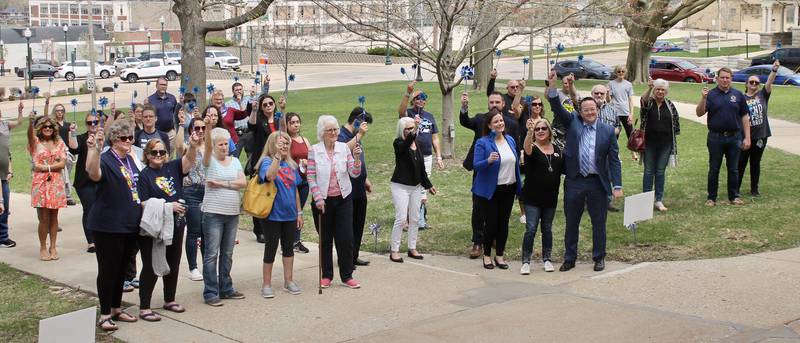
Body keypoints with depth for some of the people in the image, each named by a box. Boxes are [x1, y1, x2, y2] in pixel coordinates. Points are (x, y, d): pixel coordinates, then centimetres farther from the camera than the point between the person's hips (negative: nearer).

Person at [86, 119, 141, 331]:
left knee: (121, 269, 17)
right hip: (108, 226, -8)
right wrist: (94, 149, -53)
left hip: (129, 225, 8)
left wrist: (141, 203, 16)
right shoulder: (106, 160, -15)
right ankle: (105, 315, 10)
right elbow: (94, 174, -40)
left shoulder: (130, 160, 11)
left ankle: (116, 309, 29)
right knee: (108, 270, 0)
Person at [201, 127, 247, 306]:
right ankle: (210, 293, 2)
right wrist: (207, 128, -39)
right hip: (213, 213, -5)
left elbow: (242, 183, -1)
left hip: (232, 214, 5)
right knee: (211, 254, -3)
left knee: (227, 253, 12)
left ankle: (226, 289, 21)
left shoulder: (235, 161, 10)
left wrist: (221, 184, -11)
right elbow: (207, 146, -22)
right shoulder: (210, 160, -1)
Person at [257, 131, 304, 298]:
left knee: (289, 247, 14)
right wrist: (277, 155, -35)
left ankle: (289, 281, 26)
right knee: (271, 248, 3)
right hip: (273, 214, -6)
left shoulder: (291, 164, 7)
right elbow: (269, 176, -34)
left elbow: (296, 189, 12)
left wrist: (299, 212, 11)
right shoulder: (267, 162, -11)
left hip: (290, 215, 6)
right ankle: (266, 284, 14)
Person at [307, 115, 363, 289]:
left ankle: (347, 275, 10)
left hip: (343, 199, 1)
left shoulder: (344, 148, 0)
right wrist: (318, 198, -11)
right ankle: (326, 275, 20)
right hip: (323, 201, -1)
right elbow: (311, 177, -5)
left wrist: (356, 158, -20)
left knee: (346, 238, -1)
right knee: (325, 239, 8)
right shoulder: (314, 150, -4)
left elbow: (354, 173, -4)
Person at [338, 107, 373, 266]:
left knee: (358, 224, 13)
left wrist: (366, 180, 27)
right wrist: (359, 135, -33)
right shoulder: (341, 135, -13)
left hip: (360, 189, 9)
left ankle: (354, 256, 22)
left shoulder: (356, 136, 16)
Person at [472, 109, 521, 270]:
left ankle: (499, 255, 20)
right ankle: (487, 255, 16)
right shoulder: (482, 143, -11)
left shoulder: (510, 140, 7)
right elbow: (476, 165, -16)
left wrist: (519, 185, 15)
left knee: (503, 222, 9)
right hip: (490, 190, -5)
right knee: (491, 222, 0)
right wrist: (488, 161, -35)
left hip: (509, 188, 5)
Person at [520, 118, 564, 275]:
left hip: (550, 197, 4)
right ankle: (526, 262, 1)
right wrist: (529, 131, -49)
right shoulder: (532, 148, -6)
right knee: (531, 229, -6)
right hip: (532, 197, -4)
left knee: (547, 229, 12)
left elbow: (564, 169, 16)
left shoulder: (557, 150, 8)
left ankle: (546, 259, 23)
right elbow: (527, 148, -32)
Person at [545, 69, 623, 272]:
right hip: (574, 181, 1)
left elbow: (614, 160, 0)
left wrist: (617, 186, -5)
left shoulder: (608, 131, 0)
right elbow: (557, 108, -10)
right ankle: (569, 258, 21)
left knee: (599, 223, 9)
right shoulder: (572, 122, 3)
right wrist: (552, 86, -24)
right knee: (571, 223, 9)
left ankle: (599, 258, 23)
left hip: (598, 183, -1)